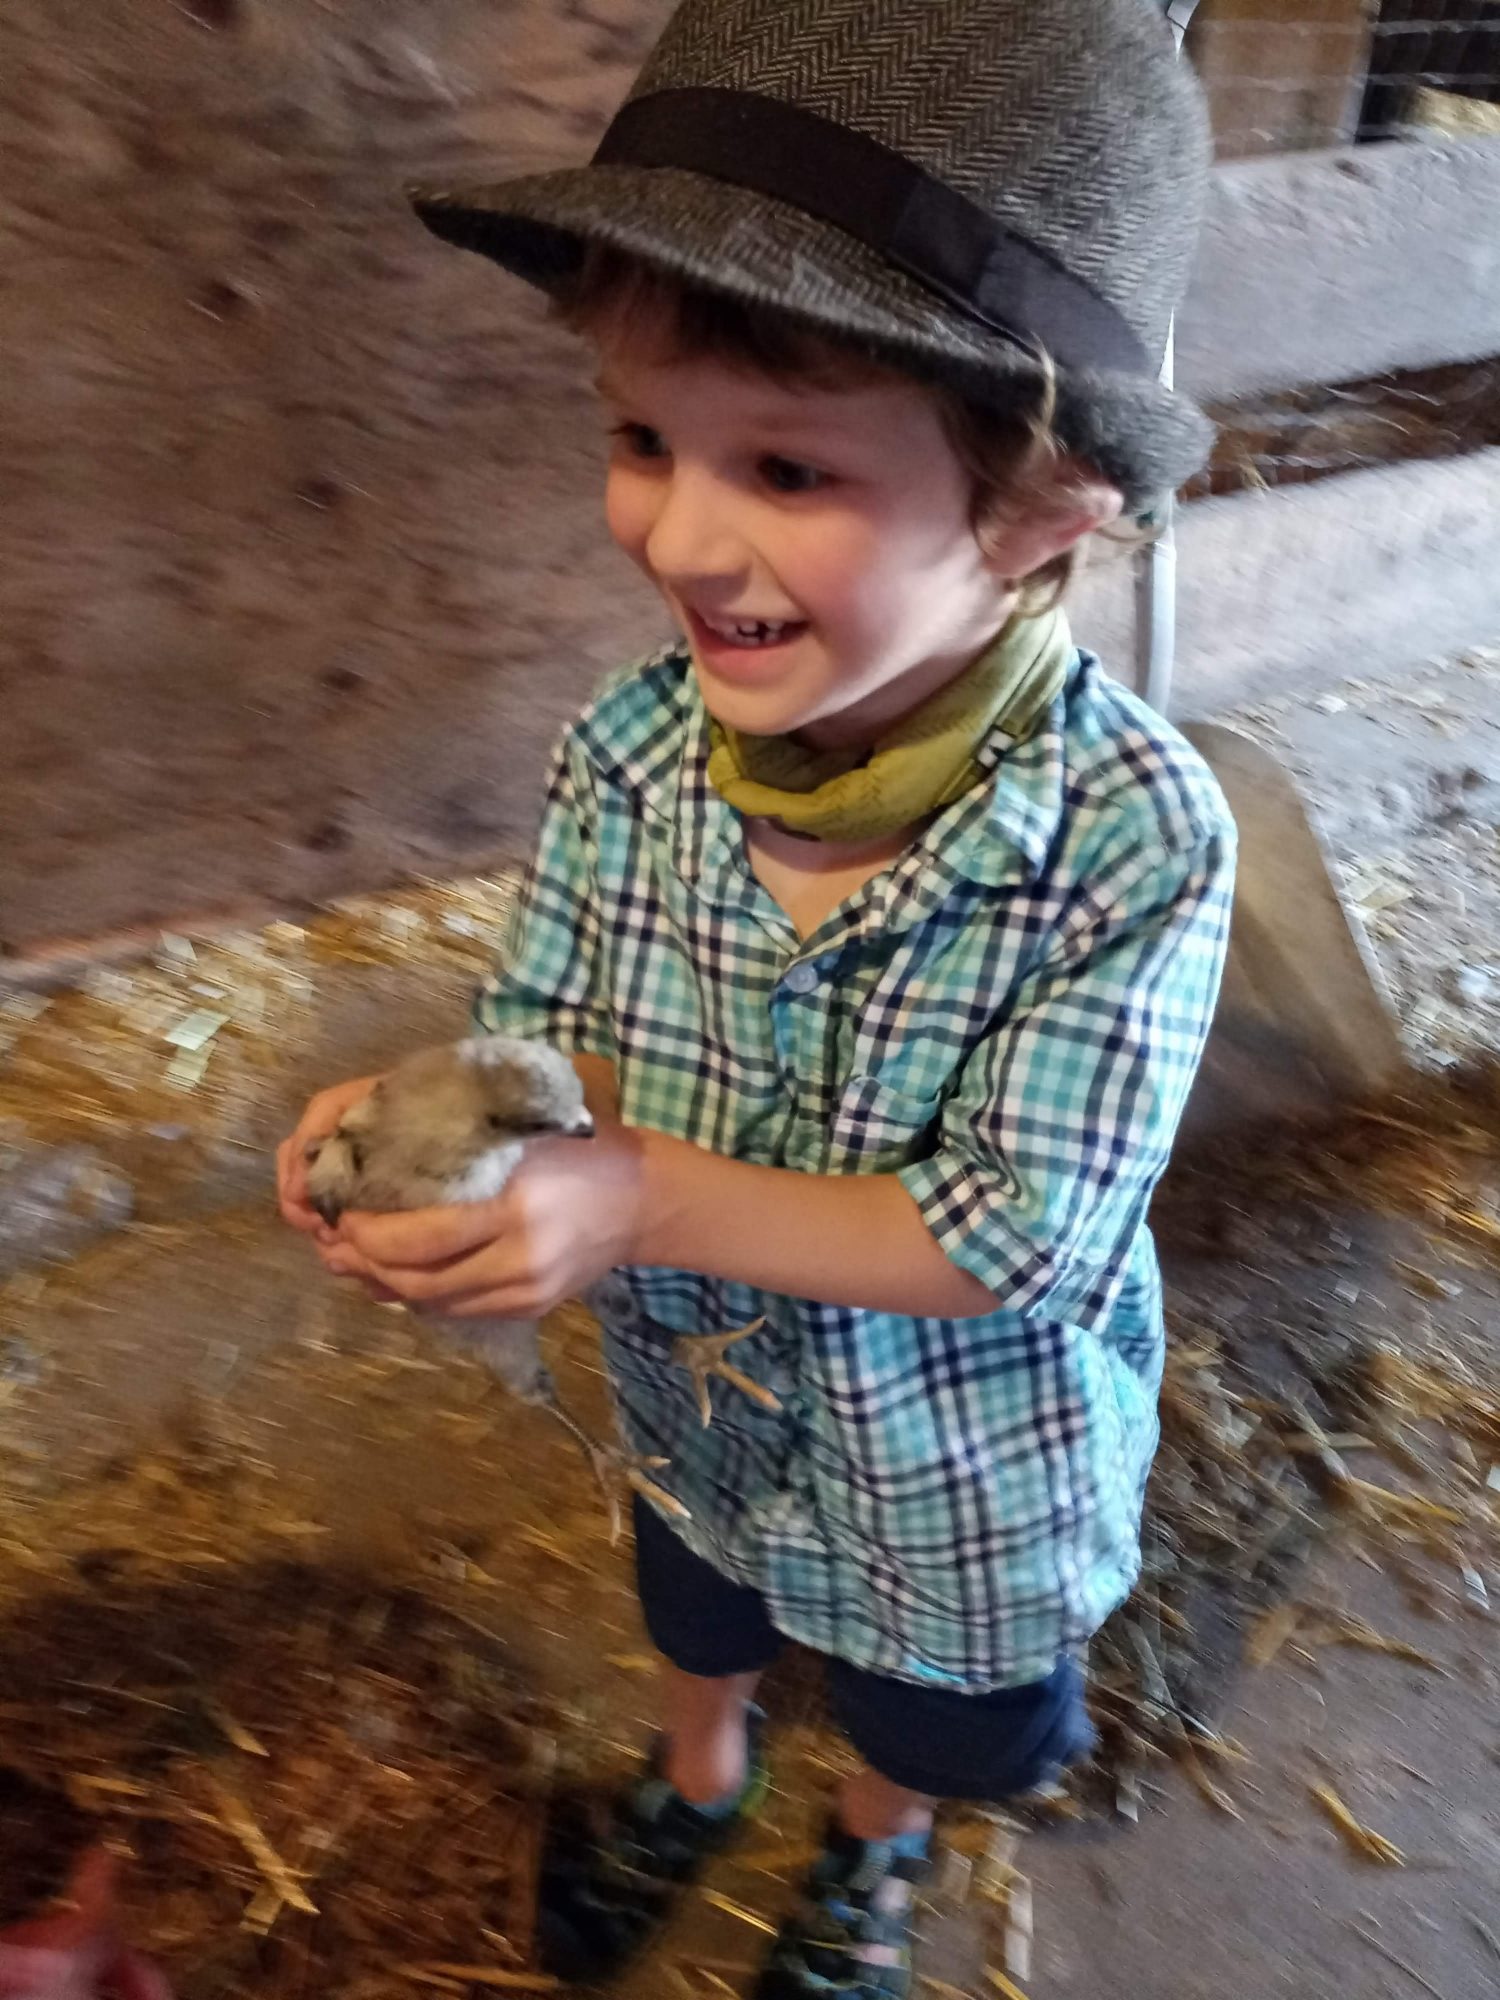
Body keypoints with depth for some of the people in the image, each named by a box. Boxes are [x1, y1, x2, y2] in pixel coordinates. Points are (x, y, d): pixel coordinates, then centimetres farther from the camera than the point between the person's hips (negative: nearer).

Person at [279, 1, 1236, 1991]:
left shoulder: (1133, 835, -35)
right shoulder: (626, 753, -23)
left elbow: (1026, 1235, -31)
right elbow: (556, 1031, -9)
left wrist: (647, 1199, -39)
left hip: (967, 1462, -2)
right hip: (700, 1401, 3)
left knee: (919, 1715, 30)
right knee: (698, 1612, 35)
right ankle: (699, 1776, 70)